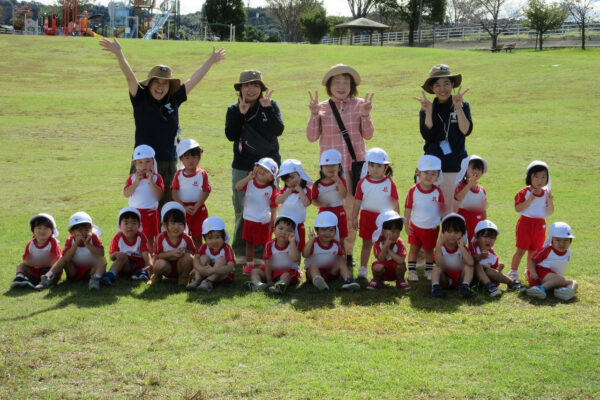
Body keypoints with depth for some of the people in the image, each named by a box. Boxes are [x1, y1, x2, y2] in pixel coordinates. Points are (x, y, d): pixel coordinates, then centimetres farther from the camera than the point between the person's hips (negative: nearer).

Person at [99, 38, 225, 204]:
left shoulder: (173, 100, 8)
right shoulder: (141, 100, 0)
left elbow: (193, 80, 15)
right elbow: (130, 77, -12)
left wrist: (211, 61, 24)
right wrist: (119, 54, -24)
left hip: (169, 164, 4)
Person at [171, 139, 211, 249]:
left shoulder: (202, 174, -3)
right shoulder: (179, 175, 1)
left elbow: (205, 193, -8)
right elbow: (174, 194, -4)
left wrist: (195, 207, -17)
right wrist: (184, 207, -15)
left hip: (199, 209, -1)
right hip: (182, 209, 1)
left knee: (197, 238, 6)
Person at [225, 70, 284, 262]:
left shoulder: (271, 106, 4)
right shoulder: (234, 110, 7)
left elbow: (278, 130, -10)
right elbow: (230, 135, -8)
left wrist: (268, 108, -19)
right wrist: (241, 113, -15)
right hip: (242, 167, 1)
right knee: (243, 211, 3)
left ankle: (260, 253, 8)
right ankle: (241, 252, 15)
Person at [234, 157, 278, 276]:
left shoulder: (271, 190, -11)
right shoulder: (249, 183, -4)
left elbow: (273, 207, -7)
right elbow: (237, 187, -21)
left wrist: (272, 224, -7)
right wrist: (248, 177, -31)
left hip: (264, 222, -3)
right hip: (249, 220, 3)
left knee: (265, 244, 6)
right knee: (249, 243, 13)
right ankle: (249, 265, 25)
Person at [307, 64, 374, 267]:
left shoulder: (359, 104, 4)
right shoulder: (322, 107, 5)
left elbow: (368, 135, 2)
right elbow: (312, 136, -1)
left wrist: (365, 115, -13)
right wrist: (314, 114, -12)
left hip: (355, 164, 0)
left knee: (351, 209, 3)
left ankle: (348, 252, 14)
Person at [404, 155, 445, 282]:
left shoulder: (438, 192, -8)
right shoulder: (413, 190, -11)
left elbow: (442, 211, 1)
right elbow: (408, 209, -4)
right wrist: (406, 225, -5)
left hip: (432, 228, 0)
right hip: (416, 227, 0)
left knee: (429, 250, 13)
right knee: (414, 248, 8)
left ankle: (429, 270, 27)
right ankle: (412, 271, 18)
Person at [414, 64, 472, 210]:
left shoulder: (463, 106, 6)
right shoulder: (426, 110, 7)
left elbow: (466, 131, -10)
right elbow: (428, 136, -7)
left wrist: (458, 108, -17)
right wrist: (428, 112, -17)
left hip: (457, 166, -1)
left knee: (454, 208, 0)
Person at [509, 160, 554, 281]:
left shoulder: (546, 193, 5)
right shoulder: (524, 192, -8)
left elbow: (549, 213, 5)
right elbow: (517, 208, -15)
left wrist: (550, 202, -13)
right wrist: (529, 200, -26)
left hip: (540, 225, 4)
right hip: (526, 222, -4)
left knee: (533, 250, 12)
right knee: (521, 249, -3)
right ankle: (513, 272, 7)